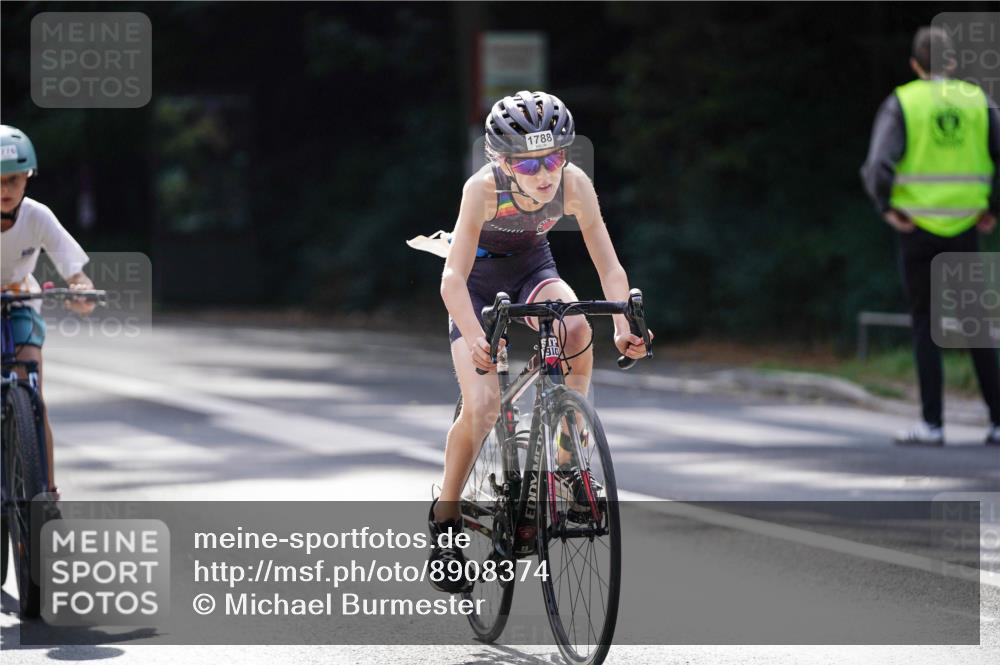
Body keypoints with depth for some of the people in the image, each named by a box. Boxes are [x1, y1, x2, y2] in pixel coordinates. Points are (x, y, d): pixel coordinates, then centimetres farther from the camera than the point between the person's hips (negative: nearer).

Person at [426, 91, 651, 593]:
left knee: (577, 329, -31)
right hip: (480, 278, -2)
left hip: (533, 269, 3)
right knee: (481, 405, -18)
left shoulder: (574, 185, -26)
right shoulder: (485, 188, -33)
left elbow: (609, 266, -24)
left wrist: (624, 327, -40)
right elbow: (453, 277, -38)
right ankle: (445, 518, 2)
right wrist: (476, 339, -54)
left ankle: (569, 459, -15)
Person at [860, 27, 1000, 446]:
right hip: (964, 229, 2)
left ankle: (932, 424, -2)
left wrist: (886, 209, -5)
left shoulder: (900, 104, -4)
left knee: (926, 325, 4)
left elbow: (878, 167, -17)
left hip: (917, 228, -2)